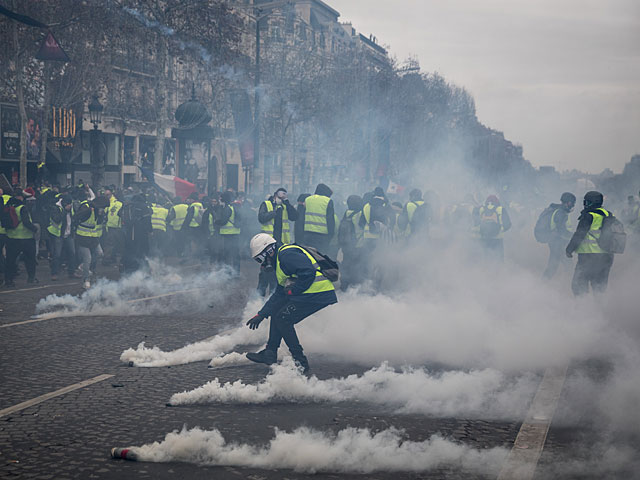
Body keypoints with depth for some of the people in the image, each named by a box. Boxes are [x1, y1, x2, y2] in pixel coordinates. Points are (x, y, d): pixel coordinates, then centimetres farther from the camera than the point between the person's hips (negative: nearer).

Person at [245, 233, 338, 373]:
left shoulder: (286, 254, -10)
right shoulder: (279, 261, 24)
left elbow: (308, 272, -24)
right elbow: (279, 294, 28)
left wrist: (292, 290, -12)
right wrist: (261, 315, 28)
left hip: (318, 293, -11)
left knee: (283, 319, -6)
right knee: (276, 312, 19)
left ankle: (300, 361, -5)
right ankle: (270, 353, 22)